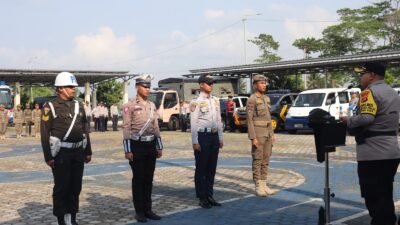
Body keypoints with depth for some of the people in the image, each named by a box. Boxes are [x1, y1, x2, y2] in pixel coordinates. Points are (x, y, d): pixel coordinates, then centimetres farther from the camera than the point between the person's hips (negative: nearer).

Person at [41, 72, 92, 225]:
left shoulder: (78, 105, 9)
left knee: (76, 186, 10)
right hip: (61, 153, -5)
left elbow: (85, 130, 13)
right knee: (61, 187, 2)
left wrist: (88, 151, 11)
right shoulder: (50, 107, -6)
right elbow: (45, 133, -8)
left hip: (78, 152, 5)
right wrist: (48, 157, -12)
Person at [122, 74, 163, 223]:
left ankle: (148, 209, 18)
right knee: (138, 179, 1)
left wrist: (159, 147, 11)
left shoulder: (152, 105, 12)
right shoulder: (130, 105, -6)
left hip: (151, 145, 5)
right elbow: (127, 128, -9)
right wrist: (128, 150, -14)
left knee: (149, 179, 9)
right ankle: (139, 211, 9)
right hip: (137, 145, -5)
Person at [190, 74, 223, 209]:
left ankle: (209, 196, 22)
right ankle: (202, 198, 10)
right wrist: (195, 142, -13)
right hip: (202, 136, -6)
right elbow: (193, 123, -10)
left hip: (214, 136, 6)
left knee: (212, 168, 12)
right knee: (201, 168, 2)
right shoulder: (196, 102, -8)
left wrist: (220, 137, 13)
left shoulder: (215, 101, 12)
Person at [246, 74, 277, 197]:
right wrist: (253, 137, -18)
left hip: (267, 132, 8)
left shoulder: (266, 98, 14)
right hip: (258, 133, -8)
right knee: (257, 160, -3)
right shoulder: (252, 99, -11)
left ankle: (264, 185, 16)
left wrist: (272, 134, 13)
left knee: (265, 160, 9)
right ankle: (258, 187, 4)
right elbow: (249, 119, -14)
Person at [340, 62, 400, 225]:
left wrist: (348, 121, -9)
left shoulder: (370, 92, -12)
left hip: (373, 154, -9)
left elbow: (366, 118, -25)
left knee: (373, 197, -3)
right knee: (385, 196, 16)